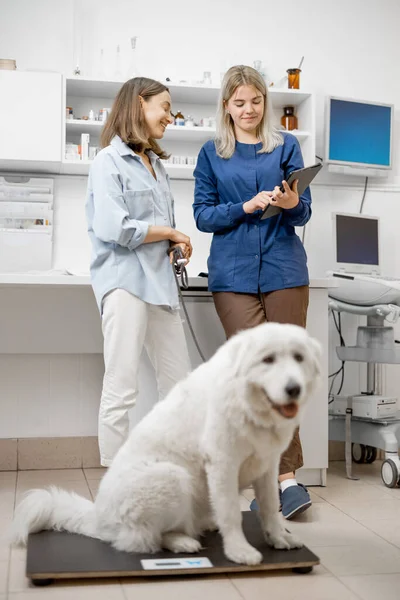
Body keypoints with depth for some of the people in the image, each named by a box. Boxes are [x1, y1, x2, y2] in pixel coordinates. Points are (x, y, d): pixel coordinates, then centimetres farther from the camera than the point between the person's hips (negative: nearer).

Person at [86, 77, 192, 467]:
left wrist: (175, 245, 1)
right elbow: (111, 227, -16)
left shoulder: (155, 164, 21)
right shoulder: (109, 162, -3)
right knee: (122, 390, -5)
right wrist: (170, 232, -6)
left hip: (158, 281, 8)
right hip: (125, 280, -8)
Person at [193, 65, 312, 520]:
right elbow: (203, 215, 6)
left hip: (284, 268, 0)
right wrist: (247, 207, -11)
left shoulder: (286, 146, 12)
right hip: (234, 273, 0)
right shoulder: (212, 154, 12)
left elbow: (304, 213, 9)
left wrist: (292, 204, -15)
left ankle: (280, 474, 8)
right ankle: (283, 475, 4)